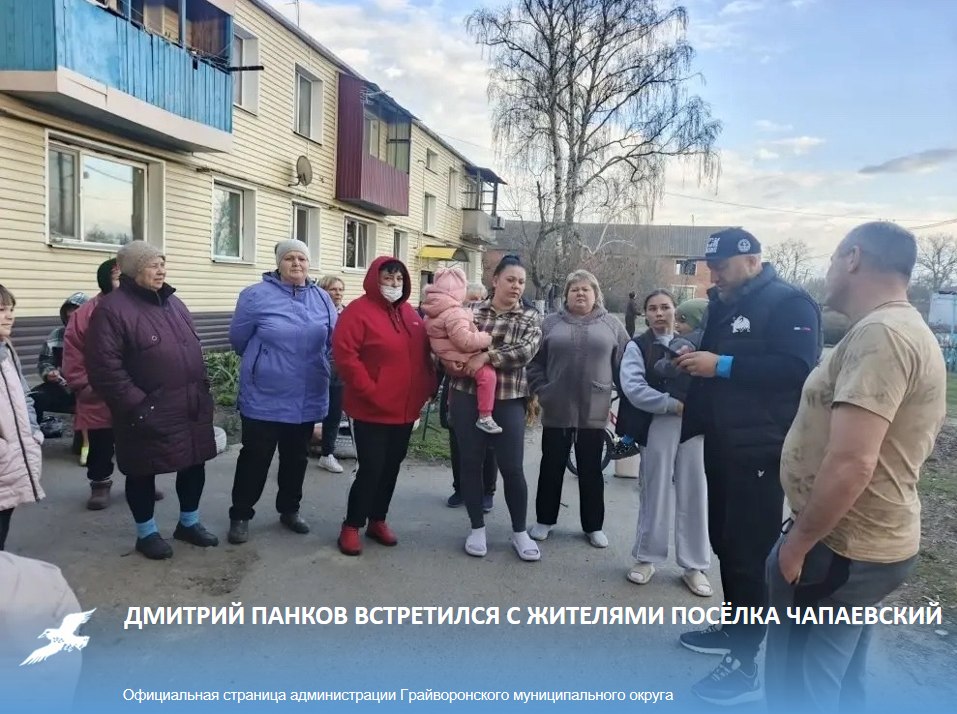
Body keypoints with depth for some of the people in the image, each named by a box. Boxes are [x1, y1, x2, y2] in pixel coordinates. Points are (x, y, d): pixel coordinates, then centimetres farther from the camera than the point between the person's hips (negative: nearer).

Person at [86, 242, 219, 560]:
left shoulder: (173, 303, 13)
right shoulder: (113, 308, -11)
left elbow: (195, 351, 19)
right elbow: (105, 367, -17)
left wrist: (203, 392, 13)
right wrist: (135, 403, -18)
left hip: (191, 408, 7)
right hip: (147, 414, -7)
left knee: (195, 464, 15)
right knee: (143, 472, 10)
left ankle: (189, 522, 35)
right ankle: (146, 533, 28)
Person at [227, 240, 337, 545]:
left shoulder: (322, 299, 2)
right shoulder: (256, 296, -9)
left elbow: (333, 340, 12)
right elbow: (239, 339, 1)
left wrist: (313, 365, 11)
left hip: (308, 398, 4)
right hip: (264, 397, -4)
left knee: (297, 457, 17)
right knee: (255, 458, 6)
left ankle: (290, 509, 33)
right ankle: (240, 515, 21)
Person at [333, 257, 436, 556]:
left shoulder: (410, 314, 11)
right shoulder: (359, 311, -11)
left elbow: (424, 354, 17)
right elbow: (344, 355, -20)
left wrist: (426, 388, 6)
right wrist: (369, 390, -21)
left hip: (405, 409, 7)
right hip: (372, 410, -7)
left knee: (391, 467, 15)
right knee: (371, 469, -4)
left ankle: (377, 520, 30)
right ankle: (351, 527, 13)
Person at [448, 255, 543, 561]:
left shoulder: (531, 318, 4)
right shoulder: (471, 310, 7)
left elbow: (525, 351, -12)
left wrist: (487, 356, -20)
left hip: (508, 400, -1)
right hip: (466, 396, 1)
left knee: (512, 468, 3)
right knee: (470, 462, 8)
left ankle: (519, 532, 22)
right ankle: (477, 528, 25)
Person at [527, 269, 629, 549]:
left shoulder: (612, 325, 4)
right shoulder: (551, 323, 4)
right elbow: (535, 362, 5)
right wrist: (540, 391, -4)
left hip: (594, 412, 0)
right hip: (556, 410, 0)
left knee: (591, 471, 10)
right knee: (551, 468, 10)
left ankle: (594, 526, 23)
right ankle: (545, 520, 25)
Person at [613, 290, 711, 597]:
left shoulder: (695, 341, 10)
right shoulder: (637, 346, 5)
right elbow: (633, 388, -8)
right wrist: (674, 404, -14)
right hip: (657, 427, -1)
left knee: (694, 495, 7)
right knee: (655, 493, 8)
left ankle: (694, 566, 19)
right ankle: (647, 558, 23)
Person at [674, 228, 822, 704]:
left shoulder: (789, 303, -10)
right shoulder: (724, 304, 16)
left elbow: (796, 368, -25)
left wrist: (722, 365, -24)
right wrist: (692, 361, 5)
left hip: (761, 452, -8)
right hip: (723, 446, 8)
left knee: (750, 552, -4)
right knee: (725, 542, 16)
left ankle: (746, 664, 6)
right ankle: (733, 628, 32)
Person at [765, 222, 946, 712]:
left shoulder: (878, 334, -22)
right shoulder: (908, 330, 12)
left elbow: (851, 463, -30)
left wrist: (798, 541, -16)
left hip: (841, 549, -10)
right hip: (867, 543, 10)